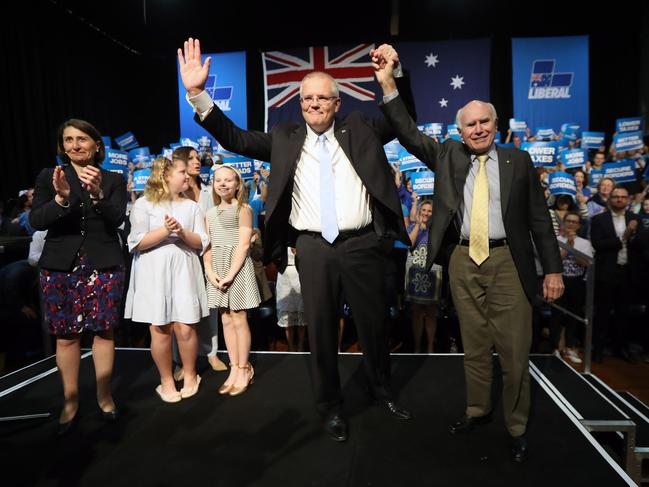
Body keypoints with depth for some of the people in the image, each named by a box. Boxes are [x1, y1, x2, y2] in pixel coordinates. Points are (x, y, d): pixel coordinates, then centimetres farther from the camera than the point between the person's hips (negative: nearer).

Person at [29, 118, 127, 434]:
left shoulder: (113, 180, 6)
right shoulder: (49, 177, 7)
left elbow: (117, 220, -7)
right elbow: (35, 221, -3)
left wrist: (97, 193, -25)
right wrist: (61, 198, -21)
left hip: (103, 265, 0)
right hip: (60, 266, 1)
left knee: (103, 331, 4)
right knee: (66, 336, 5)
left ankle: (104, 397, 20)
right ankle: (70, 402, 21)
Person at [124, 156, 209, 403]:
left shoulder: (192, 206, 11)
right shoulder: (143, 204, 1)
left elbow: (201, 243, 5)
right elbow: (137, 243, -7)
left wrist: (182, 232, -13)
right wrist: (166, 230, -18)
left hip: (183, 272, 2)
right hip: (154, 274, -2)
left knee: (185, 328, -3)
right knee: (160, 329, 1)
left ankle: (190, 375, 20)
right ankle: (166, 381, 20)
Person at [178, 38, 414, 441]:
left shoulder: (359, 129, 8)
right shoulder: (286, 138, 7)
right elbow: (234, 139, 3)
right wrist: (198, 93, -6)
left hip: (362, 244, 1)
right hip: (313, 247, 0)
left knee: (375, 324, 15)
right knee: (321, 330, 9)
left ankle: (384, 391, 40)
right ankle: (331, 407, 30)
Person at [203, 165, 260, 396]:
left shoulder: (243, 209, -3)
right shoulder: (210, 213, 15)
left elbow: (243, 244, -11)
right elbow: (207, 245, 10)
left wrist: (230, 274, -16)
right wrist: (209, 271, -6)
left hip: (237, 267, -5)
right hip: (216, 269, 6)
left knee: (239, 320, -1)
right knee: (226, 320, 9)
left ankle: (244, 369, 12)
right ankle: (234, 369, 18)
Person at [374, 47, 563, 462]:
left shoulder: (518, 161, 5)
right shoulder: (448, 156, 8)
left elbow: (539, 218, 5)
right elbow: (408, 134, 0)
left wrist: (553, 269, 0)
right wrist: (388, 83, -11)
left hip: (507, 262, -1)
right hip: (463, 262, 2)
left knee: (515, 349, 4)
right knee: (474, 345, 14)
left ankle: (517, 427, 23)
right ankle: (478, 410, 33)